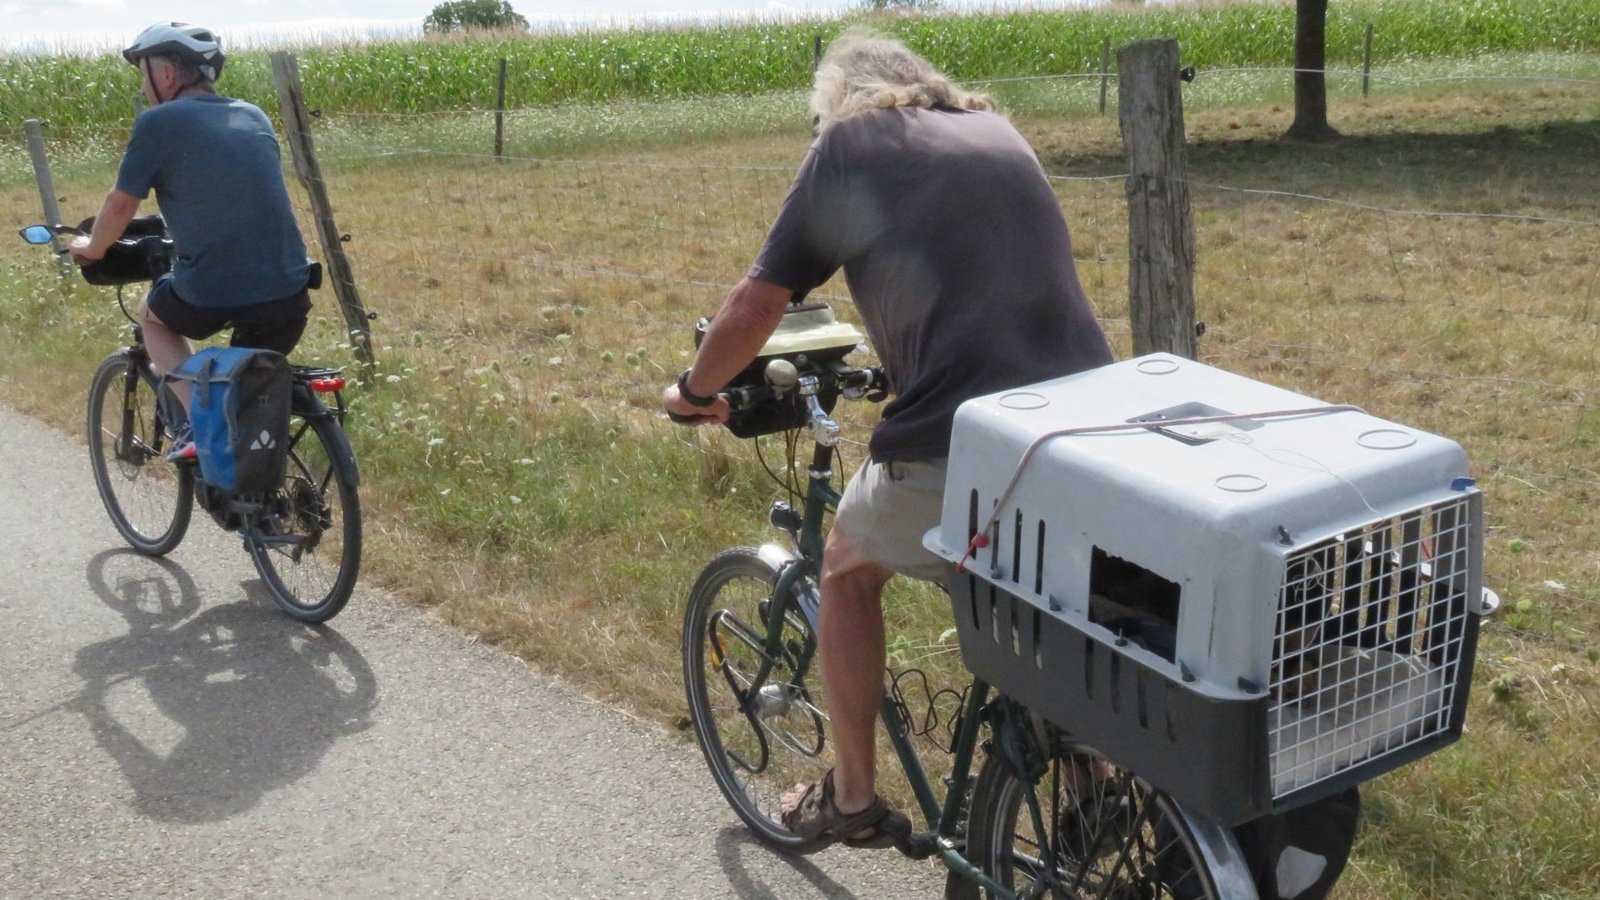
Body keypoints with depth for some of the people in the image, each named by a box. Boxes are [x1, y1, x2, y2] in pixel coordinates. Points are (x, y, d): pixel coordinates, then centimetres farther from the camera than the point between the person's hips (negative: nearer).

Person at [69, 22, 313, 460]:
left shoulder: (158, 123, -1)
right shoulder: (255, 117, 15)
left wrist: (90, 250, 27)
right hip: (287, 292, 4)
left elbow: (120, 206, 6)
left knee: (152, 312, 28)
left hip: (210, 295, -4)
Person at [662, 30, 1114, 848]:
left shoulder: (847, 144, 8)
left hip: (953, 446, -5)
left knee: (847, 569, 24)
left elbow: (752, 310, 7)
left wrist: (693, 393, 25)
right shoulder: (997, 131, 23)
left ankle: (851, 798, 30)